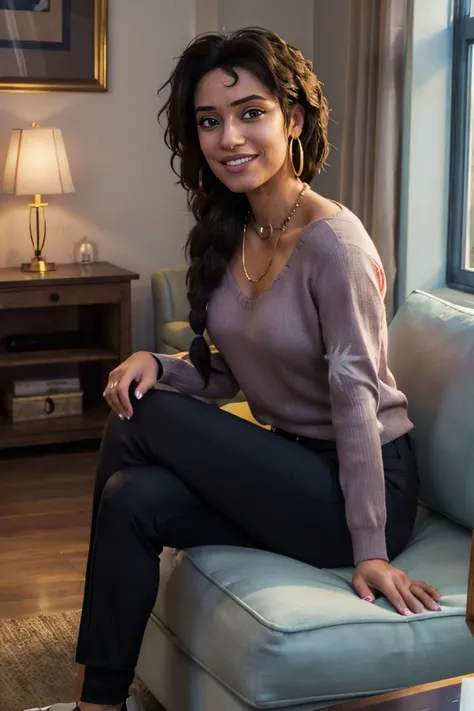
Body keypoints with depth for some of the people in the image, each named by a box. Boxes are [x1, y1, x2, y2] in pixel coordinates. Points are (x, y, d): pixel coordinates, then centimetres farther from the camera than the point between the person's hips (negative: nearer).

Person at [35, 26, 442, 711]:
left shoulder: (332, 240, -19)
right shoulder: (229, 234, 5)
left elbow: (357, 398, -20)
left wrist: (370, 551, -19)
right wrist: (157, 363, -9)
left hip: (364, 485, -6)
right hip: (292, 469, 7)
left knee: (143, 420, -18)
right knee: (134, 500, -19)